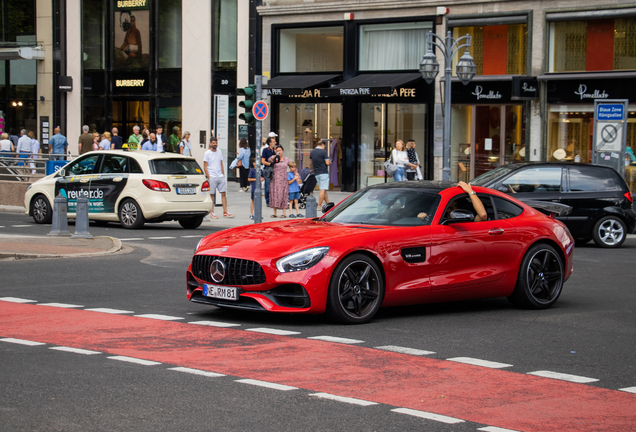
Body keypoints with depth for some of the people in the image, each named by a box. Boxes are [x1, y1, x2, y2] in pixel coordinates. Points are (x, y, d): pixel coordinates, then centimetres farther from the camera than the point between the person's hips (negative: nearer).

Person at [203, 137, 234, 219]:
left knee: (223, 193, 2)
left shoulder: (219, 152, 12)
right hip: (212, 177, -5)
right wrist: (208, 177, -11)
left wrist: (223, 175, 12)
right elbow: (205, 167, -5)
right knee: (211, 195, 0)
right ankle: (212, 213, 6)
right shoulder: (207, 153, -3)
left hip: (220, 177, 5)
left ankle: (225, 212, 5)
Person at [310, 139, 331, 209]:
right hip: (324, 172, -7)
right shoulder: (323, 152, -11)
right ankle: (319, 206, -10)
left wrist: (312, 169, 41)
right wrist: (329, 162, 10)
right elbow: (327, 163, -13)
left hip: (316, 173, 7)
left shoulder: (312, 152, 10)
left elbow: (311, 162, 23)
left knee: (324, 190, 13)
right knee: (323, 190, -6)